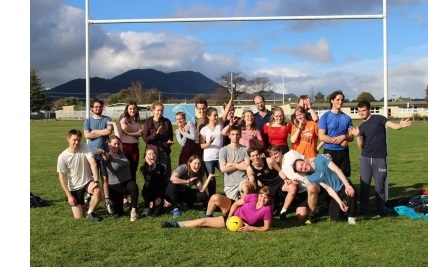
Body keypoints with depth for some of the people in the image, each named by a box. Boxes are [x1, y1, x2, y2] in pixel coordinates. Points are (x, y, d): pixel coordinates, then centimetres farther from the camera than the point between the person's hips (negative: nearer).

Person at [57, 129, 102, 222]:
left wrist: (96, 181, -35)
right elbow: (62, 177, -7)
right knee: (78, 216, -5)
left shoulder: (85, 148, -13)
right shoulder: (62, 157, -14)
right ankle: (81, 203, 31)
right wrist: (69, 195, -9)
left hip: (87, 182, 0)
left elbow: (93, 163, -23)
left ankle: (90, 212, -7)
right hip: (74, 187, 0)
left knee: (98, 191, -34)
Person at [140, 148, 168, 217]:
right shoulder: (143, 168, -10)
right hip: (148, 193, 1)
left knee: (157, 213, -19)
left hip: (159, 192, -1)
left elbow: (165, 183, -8)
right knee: (147, 185, -33)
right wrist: (150, 166, -28)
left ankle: (159, 204, 16)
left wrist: (160, 197, -15)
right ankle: (147, 207, -10)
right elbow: (149, 180, -27)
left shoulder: (161, 167, -8)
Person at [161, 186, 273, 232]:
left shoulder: (267, 209, -28)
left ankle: (176, 225, 4)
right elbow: (236, 203, -9)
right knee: (215, 197, -14)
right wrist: (229, 217, -16)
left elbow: (266, 228, -20)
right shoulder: (253, 197, -20)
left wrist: (250, 228, -26)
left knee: (203, 222, -10)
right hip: (233, 214, 3)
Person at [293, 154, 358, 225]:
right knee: (335, 217, -10)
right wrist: (339, 202, -19)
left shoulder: (320, 159, -13)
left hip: (344, 184, -2)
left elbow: (337, 170, -16)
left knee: (351, 193, -36)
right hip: (335, 192, 2)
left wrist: (348, 186, -25)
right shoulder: (311, 178, -7)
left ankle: (351, 217, -11)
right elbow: (328, 189, -9)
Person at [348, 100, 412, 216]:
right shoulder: (361, 127, 10)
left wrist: (400, 125, -40)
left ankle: (381, 211, 17)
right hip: (365, 159, 4)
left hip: (380, 159, -4)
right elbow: (361, 146, 5)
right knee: (364, 186, 6)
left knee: (380, 187, 4)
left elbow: (392, 125, -18)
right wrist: (357, 136, -13)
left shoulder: (379, 119, -2)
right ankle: (363, 211, 15)